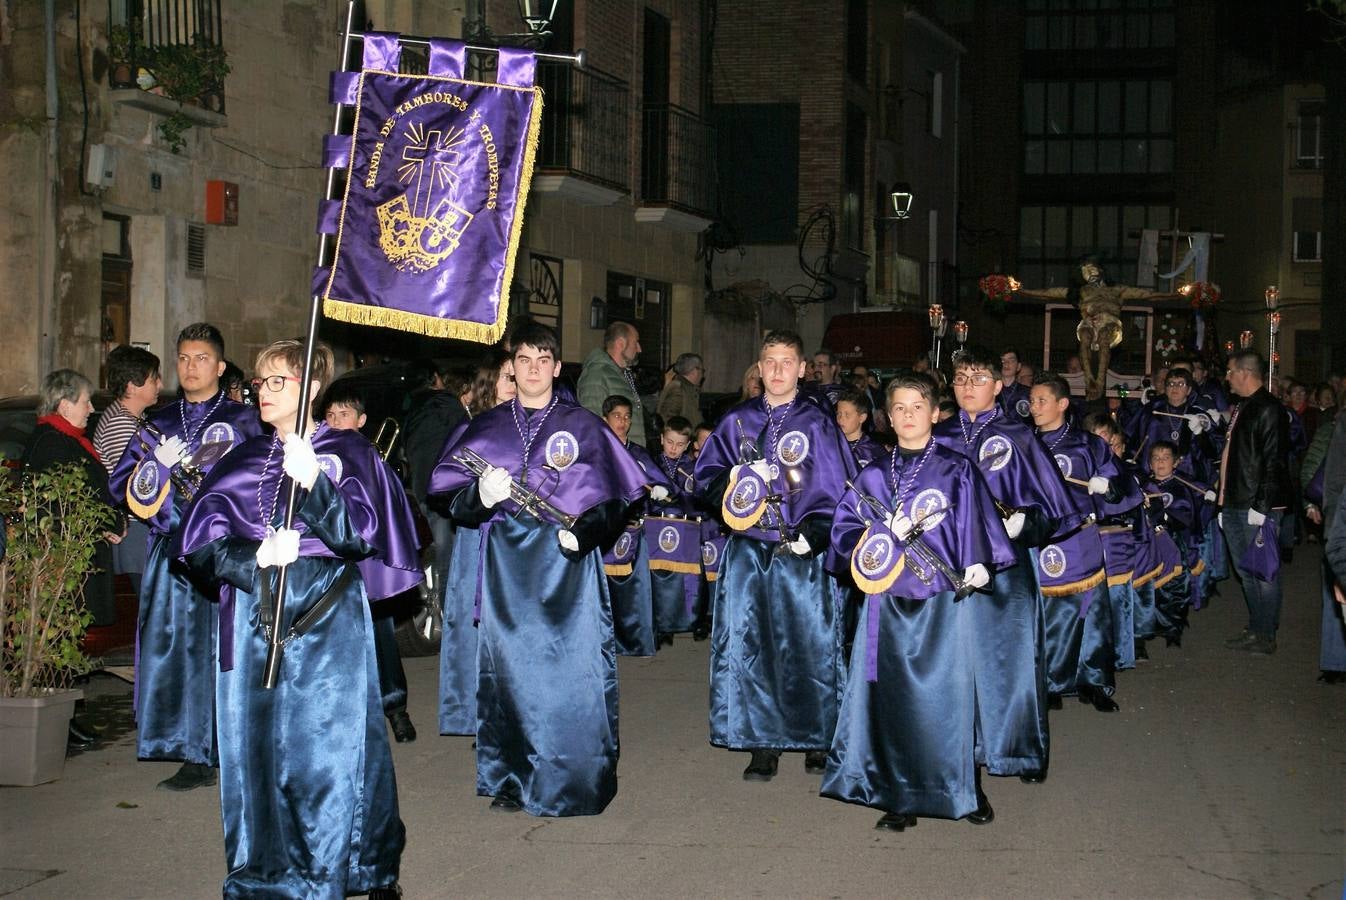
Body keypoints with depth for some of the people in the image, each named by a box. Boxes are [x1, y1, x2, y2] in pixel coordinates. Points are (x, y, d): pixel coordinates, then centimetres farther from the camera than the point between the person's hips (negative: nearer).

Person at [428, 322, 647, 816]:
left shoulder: (584, 427, 5)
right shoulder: (485, 427, 10)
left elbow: (613, 499, 2)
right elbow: (450, 495, 6)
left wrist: (585, 531, -15)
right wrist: (481, 495, -15)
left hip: (568, 563, -2)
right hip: (504, 564, 2)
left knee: (570, 669, -5)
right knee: (507, 667, 3)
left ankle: (575, 784, 4)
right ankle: (511, 780, 15)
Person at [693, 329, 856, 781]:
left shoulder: (818, 425, 2)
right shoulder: (737, 422, 8)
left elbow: (839, 488, 0)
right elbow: (706, 474, 11)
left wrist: (813, 535, -13)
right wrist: (733, 483, -10)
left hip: (803, 553, -2)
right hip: (748, 552, 2)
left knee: (809, 642, -1)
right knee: (748, 646, 0)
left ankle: (818, 739, 14)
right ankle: (763, 744, 9)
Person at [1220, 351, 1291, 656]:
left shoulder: (1269, 410, -12)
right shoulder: (1242, 409, 17)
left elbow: (1274, 462, -18)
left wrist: (1262, 505, -21)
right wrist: (1223, 498, 21)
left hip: (1258, 507, -10)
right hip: (1235, 505, 10)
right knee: (1245, 571, 14)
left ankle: (1266, 636, 2)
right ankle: (1255, 630, 23)